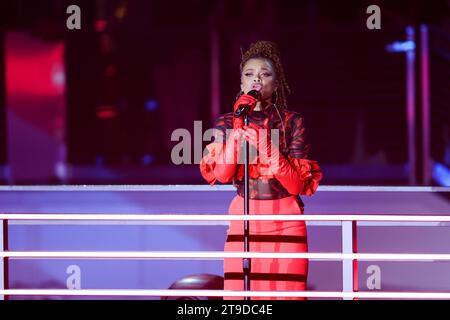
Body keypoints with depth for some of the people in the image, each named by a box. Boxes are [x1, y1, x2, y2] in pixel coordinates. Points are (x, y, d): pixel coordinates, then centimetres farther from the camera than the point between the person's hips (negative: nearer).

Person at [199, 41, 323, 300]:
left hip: (286, 223, -1)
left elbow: (297, 184, -5)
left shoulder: (292, 122, 3)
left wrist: (267, 148, -17)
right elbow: (222, 174, -9)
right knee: (239, 293, -7)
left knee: (287, 292, -8)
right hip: (243, 222, 1)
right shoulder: (227, 123, 7)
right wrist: (239, 125, -13)